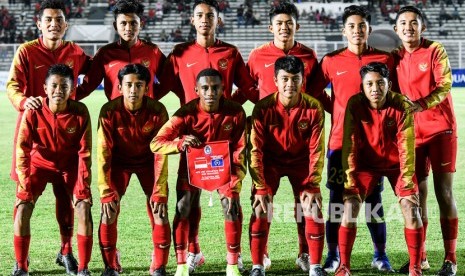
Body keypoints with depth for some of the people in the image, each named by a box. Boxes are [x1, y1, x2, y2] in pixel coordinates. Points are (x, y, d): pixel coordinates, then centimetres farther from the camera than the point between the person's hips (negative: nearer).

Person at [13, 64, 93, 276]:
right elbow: (22, 151, -17)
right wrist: (25, 186, -22)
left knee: (84, 207, -17)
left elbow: (85, 152, -15)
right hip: (40, 163, 0)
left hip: (70, 165, 0)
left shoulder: (80, 112, -22)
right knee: (22, 207, -17)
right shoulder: (33, 113, -23)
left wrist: (82, 188, -18)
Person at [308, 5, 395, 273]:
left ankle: (381, 256, 16)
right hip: (340, 139, 0)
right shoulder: (331, 61, 1)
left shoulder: (385, 59, 1)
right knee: (337, 199, 3)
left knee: (374, 198, 5)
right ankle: (333, 256, 12)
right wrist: (337, 112, 2)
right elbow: (314, 92, 10)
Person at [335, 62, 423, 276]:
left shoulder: (402, 106, -21)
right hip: (367, 162, 1)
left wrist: (406, 177, -26)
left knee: (410, 205, -17)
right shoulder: (355, 105, -19)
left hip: (396, 163, -1)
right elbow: (350, 142, -17)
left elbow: (406, 145, -21)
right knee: (350, 204, -16)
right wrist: (349, 175, -21)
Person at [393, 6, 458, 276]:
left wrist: (423, 104, -32)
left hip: (441, 129, -4)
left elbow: (445, 86, -17)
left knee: (444, 192, -5)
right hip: (412, 131, 4)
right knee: (417, 193, 6)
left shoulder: (435, 50, -7)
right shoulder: (395, 56, 5)